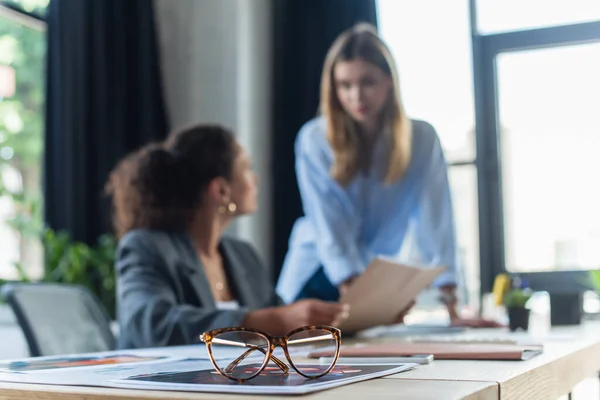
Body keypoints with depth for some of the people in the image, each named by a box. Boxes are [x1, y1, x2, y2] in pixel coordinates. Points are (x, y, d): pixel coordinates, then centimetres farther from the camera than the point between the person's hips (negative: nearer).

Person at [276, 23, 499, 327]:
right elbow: (330, 229, -22)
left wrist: (450, 309, -27)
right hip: (320, 277, 0)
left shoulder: (422, 139, -14)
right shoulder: (314, 140, -16)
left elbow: (435, 225, -19)